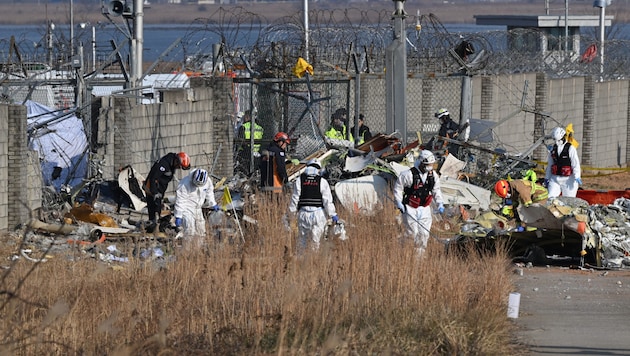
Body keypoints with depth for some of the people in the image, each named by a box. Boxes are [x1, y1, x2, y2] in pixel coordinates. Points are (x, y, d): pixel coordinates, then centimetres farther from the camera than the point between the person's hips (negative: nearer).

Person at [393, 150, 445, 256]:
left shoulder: (433, 175, 2)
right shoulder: (409, 175, -16)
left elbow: (436, 190, 16)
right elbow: (398, 187, -6)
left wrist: (440, 203, 4)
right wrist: (399, 203, -12)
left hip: (424, 209, 5)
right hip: (410, 209, -5)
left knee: (424, 233, 2)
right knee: (412, 233, -8)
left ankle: (420, 254, 15)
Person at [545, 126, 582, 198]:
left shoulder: (570, 148, -7)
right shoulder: (553, 149, 10)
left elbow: (576, 163, -12)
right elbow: (549, 164, 18)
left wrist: (577, 177, -21)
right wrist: (547, 177, 21)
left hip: (568, 179, -5)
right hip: (555, 178, 5)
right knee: (550, 197, -6)